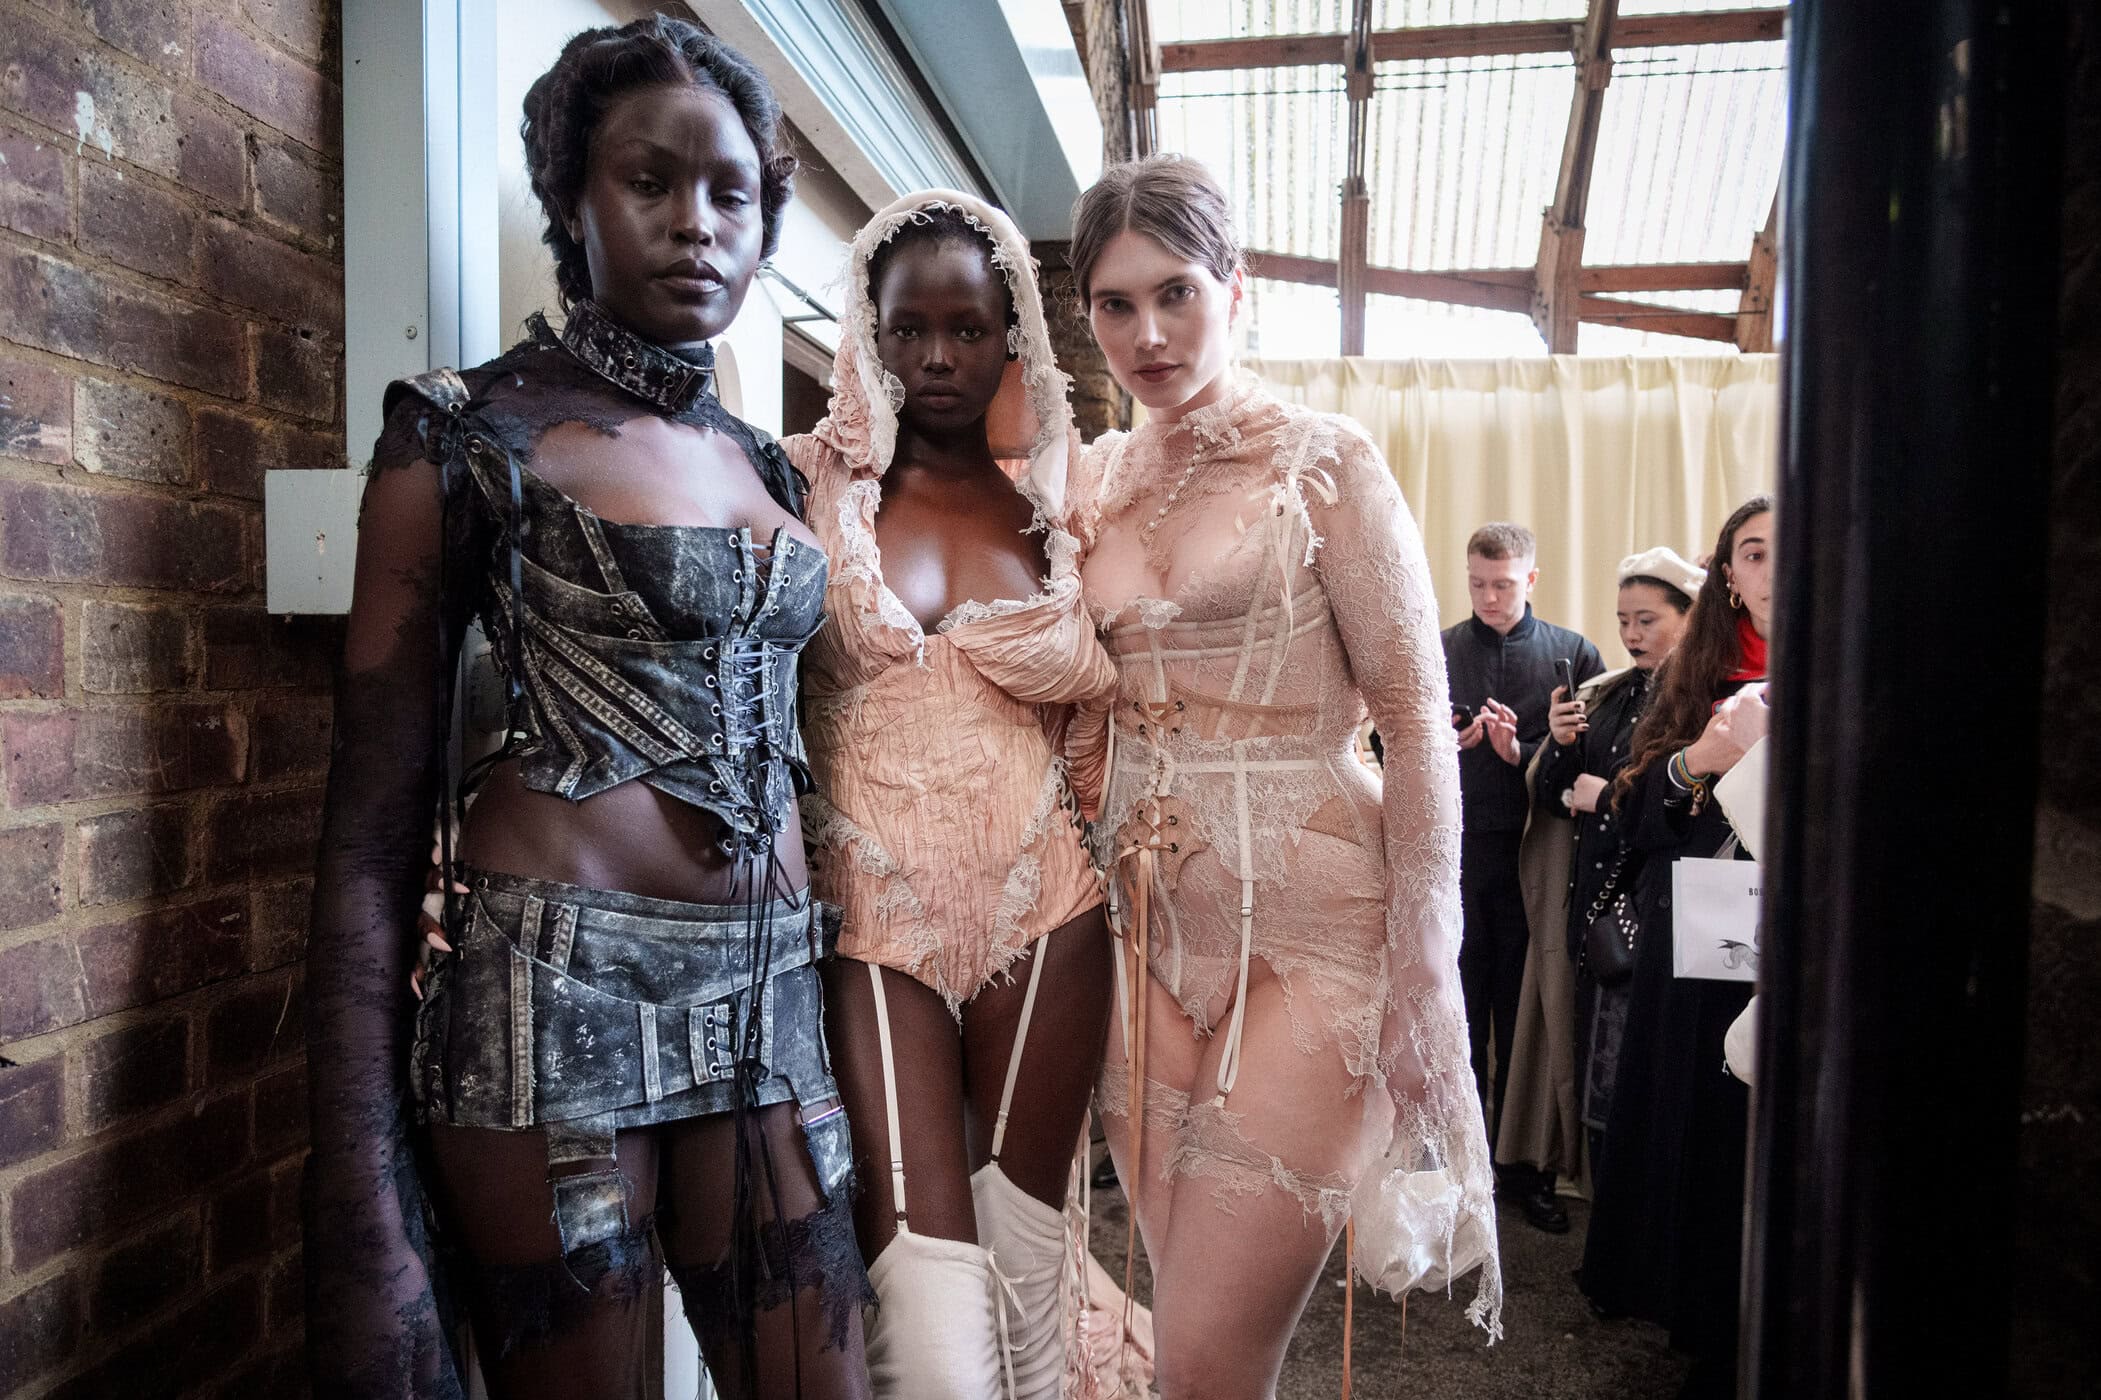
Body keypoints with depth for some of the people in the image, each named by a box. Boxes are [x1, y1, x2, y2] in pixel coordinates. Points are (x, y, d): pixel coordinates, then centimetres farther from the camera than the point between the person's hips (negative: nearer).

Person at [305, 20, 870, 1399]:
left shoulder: (763, 464, 14)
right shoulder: (469, 433, -3)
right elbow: (374, 828, -7)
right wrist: (361, 1214, -12)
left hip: (769, 1002, 5)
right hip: (555, 996, -5)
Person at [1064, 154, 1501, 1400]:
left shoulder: (1326, 464, -4)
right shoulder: (1094, 483, 10)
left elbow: (1417, 723, -7)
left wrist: (1422, 978, -11)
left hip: (1308, 931, -5)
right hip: (1154, 926, 5)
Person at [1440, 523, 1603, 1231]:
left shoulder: (1573, 653, 6)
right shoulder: (1436, 651, 8)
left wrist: (1520, 752, -14)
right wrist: (1444, 744, -14)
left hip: (1532, 856, 0)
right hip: (1454, 853, 1)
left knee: (1524, 1017, 6)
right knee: (1459, 1013, 6)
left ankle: (1523, 1162, 19)